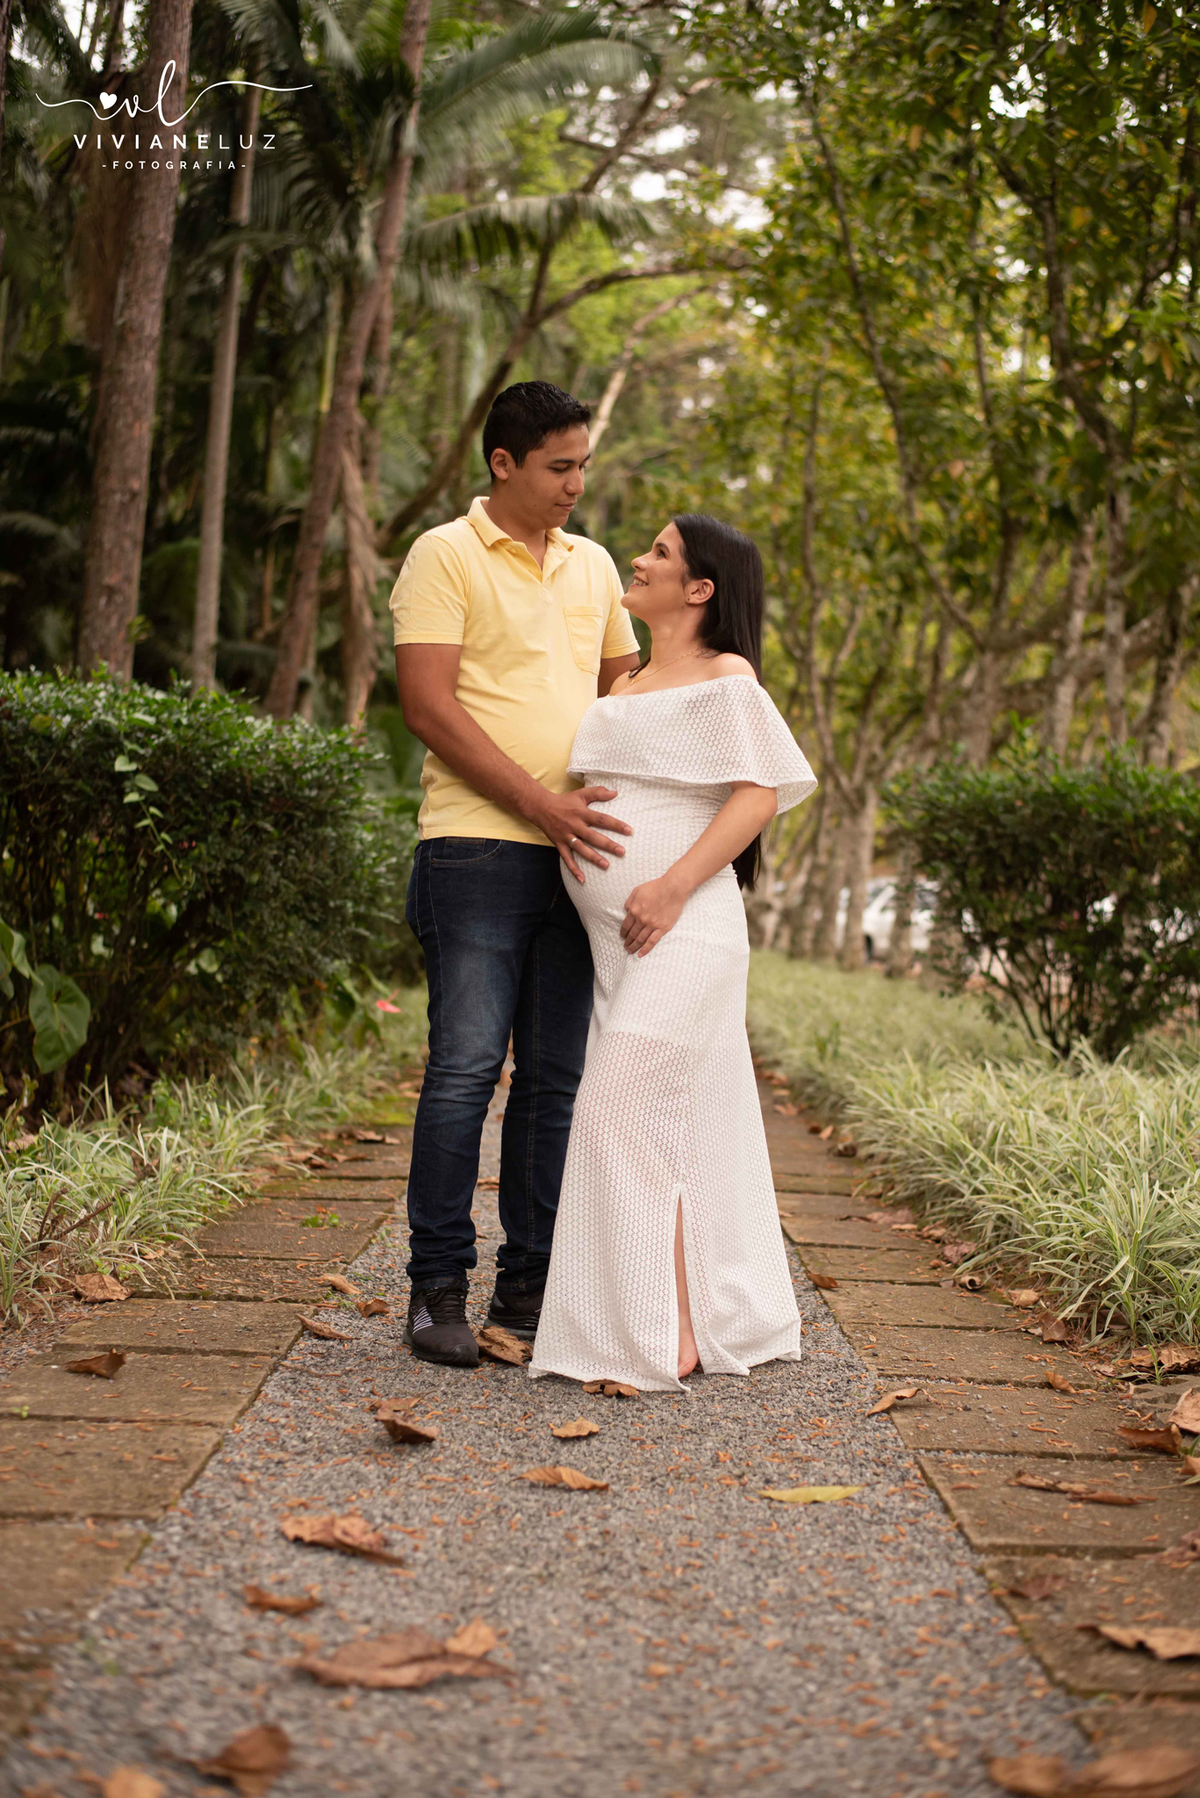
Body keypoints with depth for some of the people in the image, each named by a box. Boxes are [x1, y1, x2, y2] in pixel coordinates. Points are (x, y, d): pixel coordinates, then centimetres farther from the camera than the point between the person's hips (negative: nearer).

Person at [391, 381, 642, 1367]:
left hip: (578, 849, 5)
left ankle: (529, 1287, 13)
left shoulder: (594, 565, 18)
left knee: (556, 1078, 6)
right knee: (466, 1065, -7)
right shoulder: (446, 555, 0)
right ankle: (438, 1286, 3)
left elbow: (623, 688, 26)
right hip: (480, 846, -5)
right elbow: (428, 703, -9)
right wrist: (538, 802, -16)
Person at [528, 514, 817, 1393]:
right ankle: (721, 1317, 17)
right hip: (618, 941, 8)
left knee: (626, 1115, -13)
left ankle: (660, 1336, -8)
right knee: (678, 1123, 9)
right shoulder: (626, 685, 22)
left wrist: (674, 886, -19)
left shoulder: (724, 679, -2)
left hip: (680, 934, -8)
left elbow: (759, 793, -11)